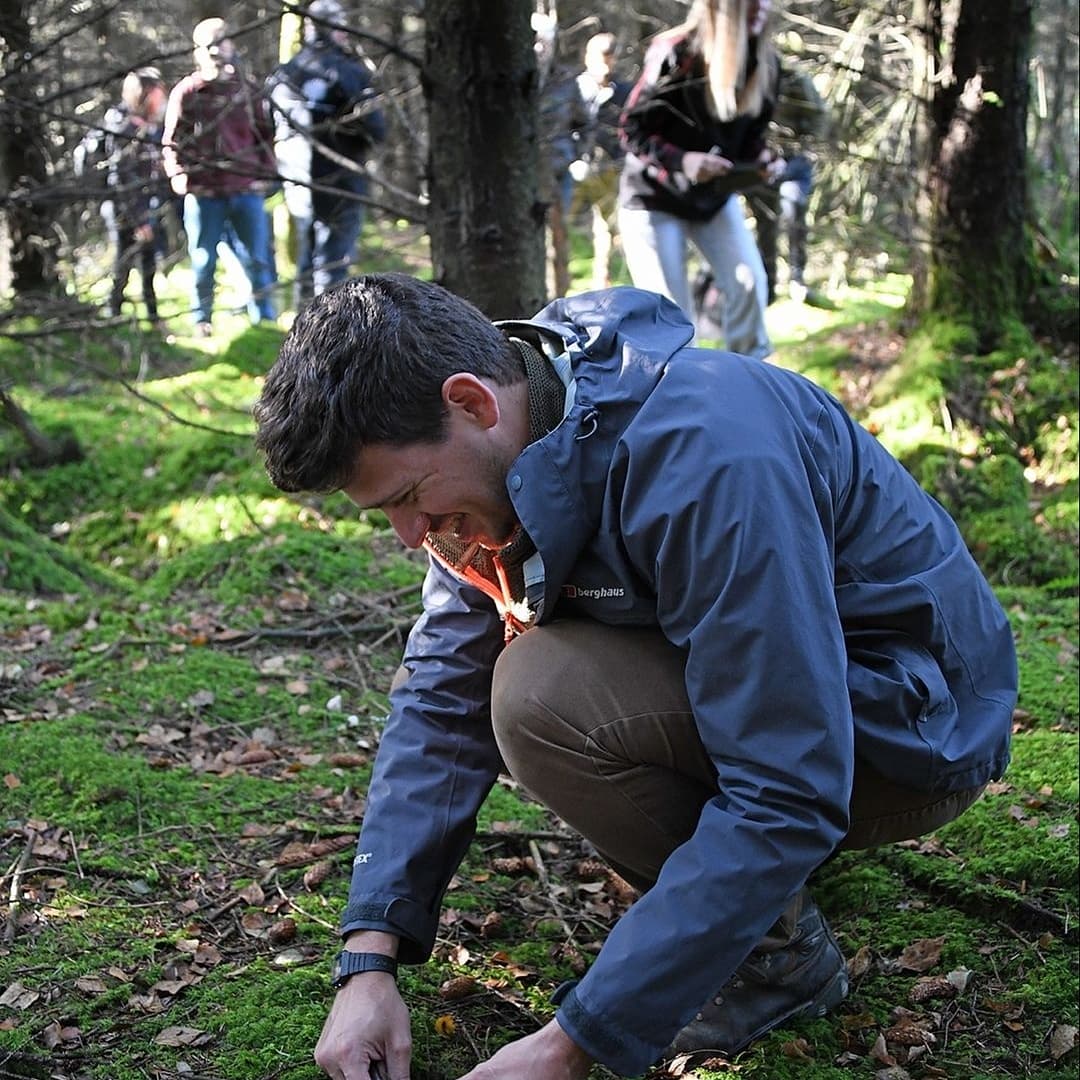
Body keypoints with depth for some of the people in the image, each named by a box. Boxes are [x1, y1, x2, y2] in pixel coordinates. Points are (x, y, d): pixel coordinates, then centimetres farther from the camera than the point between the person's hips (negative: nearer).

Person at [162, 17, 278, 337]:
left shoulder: (248, 90, 9)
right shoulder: (186, 93, 1)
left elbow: (266, 135, 16)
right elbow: (172, 140, 3)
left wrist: (267, 172, 5)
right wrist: (179, 175, -10)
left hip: (247, 190, 2)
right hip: (203, 193, -2)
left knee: (259, 258, 4)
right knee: (203, 261, 6)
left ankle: (264, 319, 16)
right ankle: (202, 320, 18)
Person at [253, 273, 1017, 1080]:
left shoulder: (705, 460, -33)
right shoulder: (498, 459, -7)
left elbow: (786, 797, -33)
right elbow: (443, 698, -3)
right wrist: (369, 959, -13)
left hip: (909, 726, -8)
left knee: (543, 697, -28)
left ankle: (778, 952, -5)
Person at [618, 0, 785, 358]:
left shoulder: (763, 62, -4)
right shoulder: (674, 54, -22)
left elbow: (750, 135, 9)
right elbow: (633, 131, -17)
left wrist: (764, 158, -14)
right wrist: (681, 161, -32)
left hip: (717, 195, 5)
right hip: (656, 197, -5)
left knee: (749, 282, -10)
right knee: (670, 309, -3)